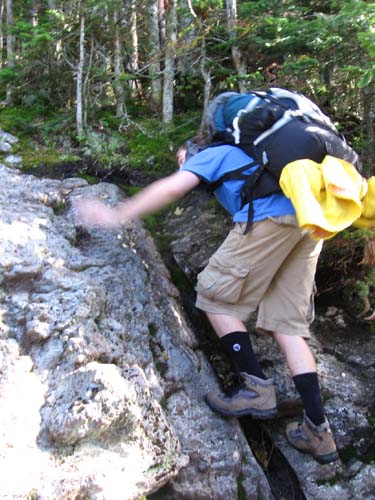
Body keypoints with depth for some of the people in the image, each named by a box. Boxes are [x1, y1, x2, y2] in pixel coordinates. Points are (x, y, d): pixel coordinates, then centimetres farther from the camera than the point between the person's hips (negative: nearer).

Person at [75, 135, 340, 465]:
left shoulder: (212, 155, 17)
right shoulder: (242, 156, 39)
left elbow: (172, 187, 2)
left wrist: (116, 216, 4)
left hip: (272, 217, -8)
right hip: (309, 222, 8)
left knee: (215, 296, 4)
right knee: (288, 324, 9)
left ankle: (258, 389, 1)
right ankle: (318, 431, 4)